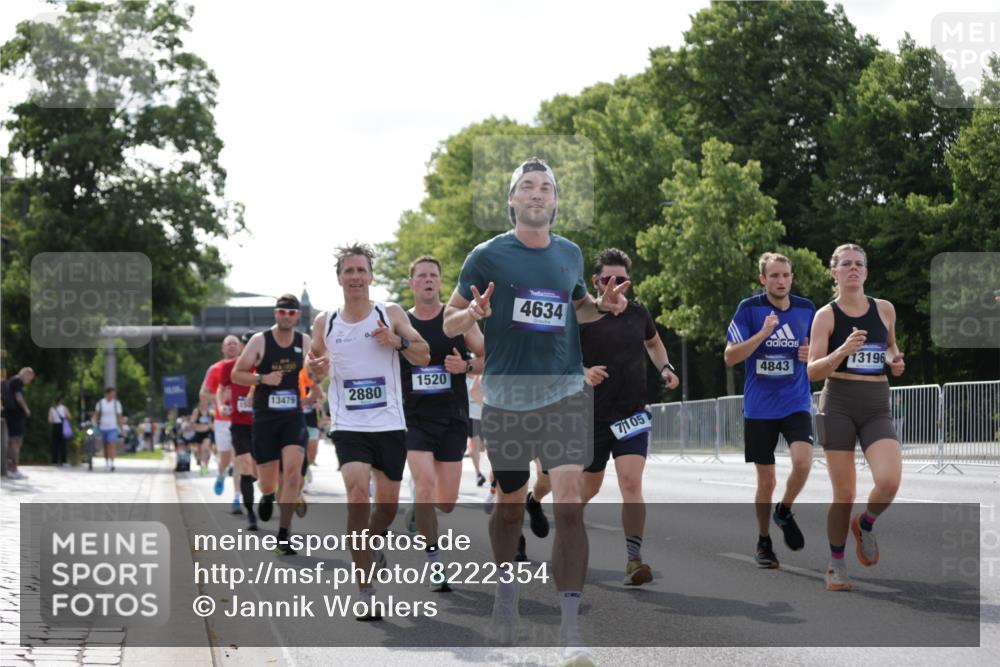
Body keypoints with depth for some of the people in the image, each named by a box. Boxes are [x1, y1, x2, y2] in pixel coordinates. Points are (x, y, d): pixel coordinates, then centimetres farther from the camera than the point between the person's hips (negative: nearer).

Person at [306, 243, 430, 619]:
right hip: (348, 427, -1)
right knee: (357, 496, -19)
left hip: (390, 424, 1)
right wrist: (316, 369, -7)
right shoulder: (325, 323, 5)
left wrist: (398, 342, -20)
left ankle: (373, 544, 46)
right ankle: (366, 589, -16)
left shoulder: (391, 315, 1)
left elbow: (423, 358, -1)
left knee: (388, 502, 11)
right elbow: (313, 373, 17)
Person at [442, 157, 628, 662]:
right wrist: (472, 314, -19)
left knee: (569, 501, -13)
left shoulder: (570, 254, 9)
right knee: (510, 503, 11)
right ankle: (505, 592, 37)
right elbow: (449, 321, 3)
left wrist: (604, 306, 6)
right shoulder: (488, 255, -1)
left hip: (563, 392, 1)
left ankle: (570, 624, -12)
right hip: (506, 394, -1)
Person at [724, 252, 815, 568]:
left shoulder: (807, 309, 4)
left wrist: (813, 355, -6)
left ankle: (784, 512, 7)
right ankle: (763, 543, 24)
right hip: (759, 408, -1)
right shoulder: (749, 308, -5)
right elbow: (730, 357, -9)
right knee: (766, 481, 4)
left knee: (802, 461, -22)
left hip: (796, 404, 1)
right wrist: (763, 333, -22)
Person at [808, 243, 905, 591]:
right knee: (844, 493, -3)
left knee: (889, 481, -20)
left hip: (877, 408, 2)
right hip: (838, 405, -2)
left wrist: (895, 360, 5)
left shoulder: (884, 309, 7)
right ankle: (836, 564, 18)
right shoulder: (826, 315, -2)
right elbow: (813, 371, -7)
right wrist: (844, 350, -23)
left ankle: (865, 524, 13)